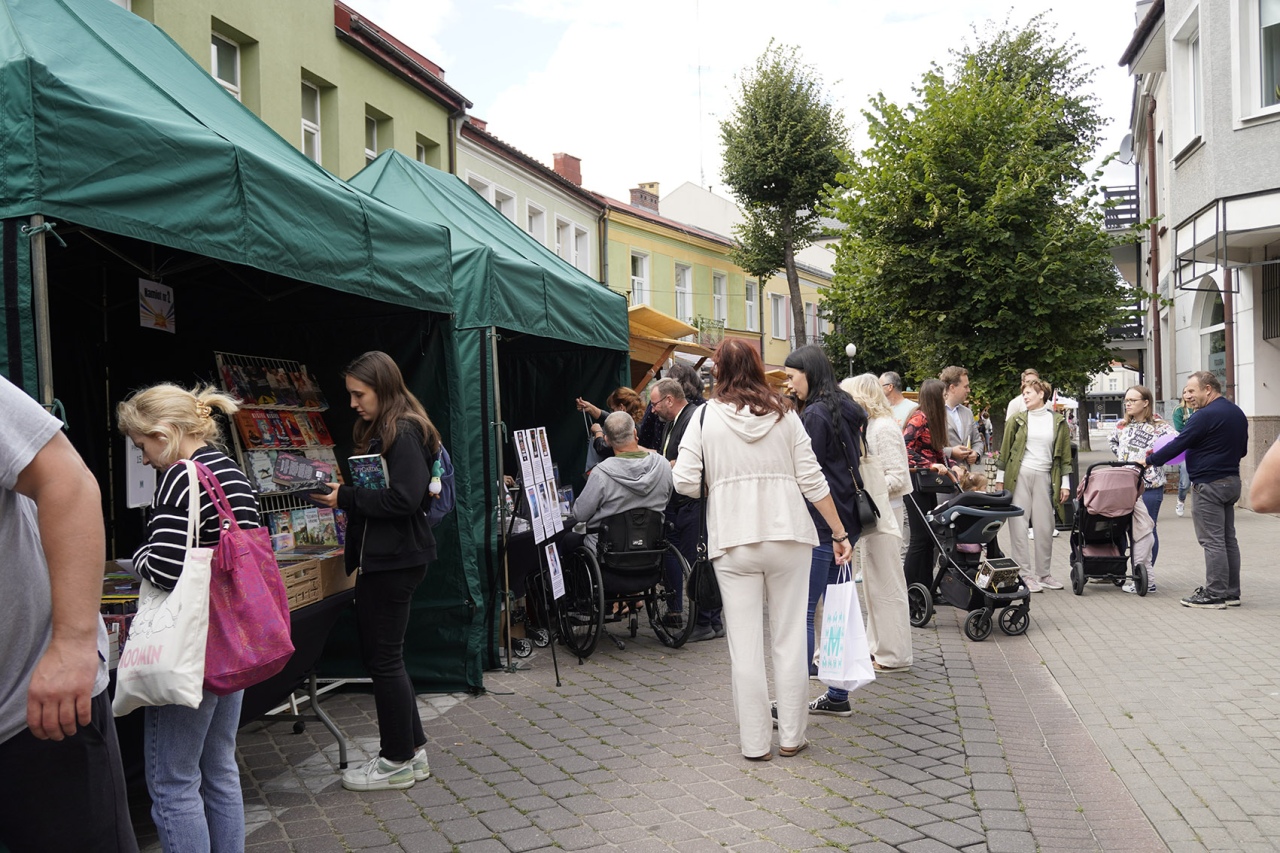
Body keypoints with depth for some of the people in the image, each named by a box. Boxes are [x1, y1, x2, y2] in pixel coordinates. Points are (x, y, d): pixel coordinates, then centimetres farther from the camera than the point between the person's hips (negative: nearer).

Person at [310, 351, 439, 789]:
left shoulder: (404, 433, -15)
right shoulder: (378, 432, 16)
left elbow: (403, 498, -23)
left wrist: (346, 497, -18)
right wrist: (343, 499, 4)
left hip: (395, 561, -10)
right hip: (379, 557, 10)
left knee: (384, 658, -1)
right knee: (379, 654, 15)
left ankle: (398, 761, 14)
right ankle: (412, 750, 27)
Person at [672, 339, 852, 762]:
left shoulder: (706, 415, 0)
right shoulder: (784, 413, 5)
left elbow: (685, 482, -7)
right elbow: (812, 479, 3)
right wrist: (840, 532, 9)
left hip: (733, 540, -1)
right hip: (787, 536, 2)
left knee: (745, 643, 5)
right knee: (790, 639, 9)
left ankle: (755, 742, 13)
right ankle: (791, 736, 18)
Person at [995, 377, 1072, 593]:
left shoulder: (1058, 421, 8)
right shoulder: (1018, 420, 6)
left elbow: (1065, 454, 8)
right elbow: (1005, 450, 7)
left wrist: (1065, 483, 4)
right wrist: (1000, 479, 2)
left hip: (1045, 477, 1)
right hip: (1019, 476, -1)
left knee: (1044, 527, 3)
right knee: (1018, 525, -3)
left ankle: (1044, 573, 14)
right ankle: (1024, 574, 2)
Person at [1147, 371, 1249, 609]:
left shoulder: (1206, 415, -17)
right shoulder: (1237, 413, 13)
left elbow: (1179, 444, -16)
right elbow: (1242, 450, 22)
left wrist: (1149, 461, -7)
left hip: (1208, 485, -10)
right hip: (1231, 481, 10)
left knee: (1212, 541, -6)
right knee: (1228, 538, 13)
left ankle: (1215, 595, -3)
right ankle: (1231, 592, 18)